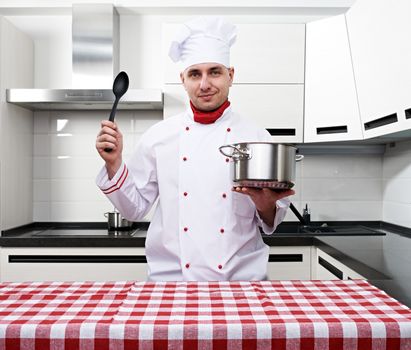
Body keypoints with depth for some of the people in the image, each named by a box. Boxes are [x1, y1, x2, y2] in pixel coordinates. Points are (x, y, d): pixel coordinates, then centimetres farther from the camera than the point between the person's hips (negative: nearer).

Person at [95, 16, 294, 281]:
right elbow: (135, 208, 3)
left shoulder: (257, 137, -3)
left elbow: (271, 223, 3)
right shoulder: (158, 135, -1)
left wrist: (265, 205, -17)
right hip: (170, 275, 0)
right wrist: (114, 163, -9)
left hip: (241, 275, 1)